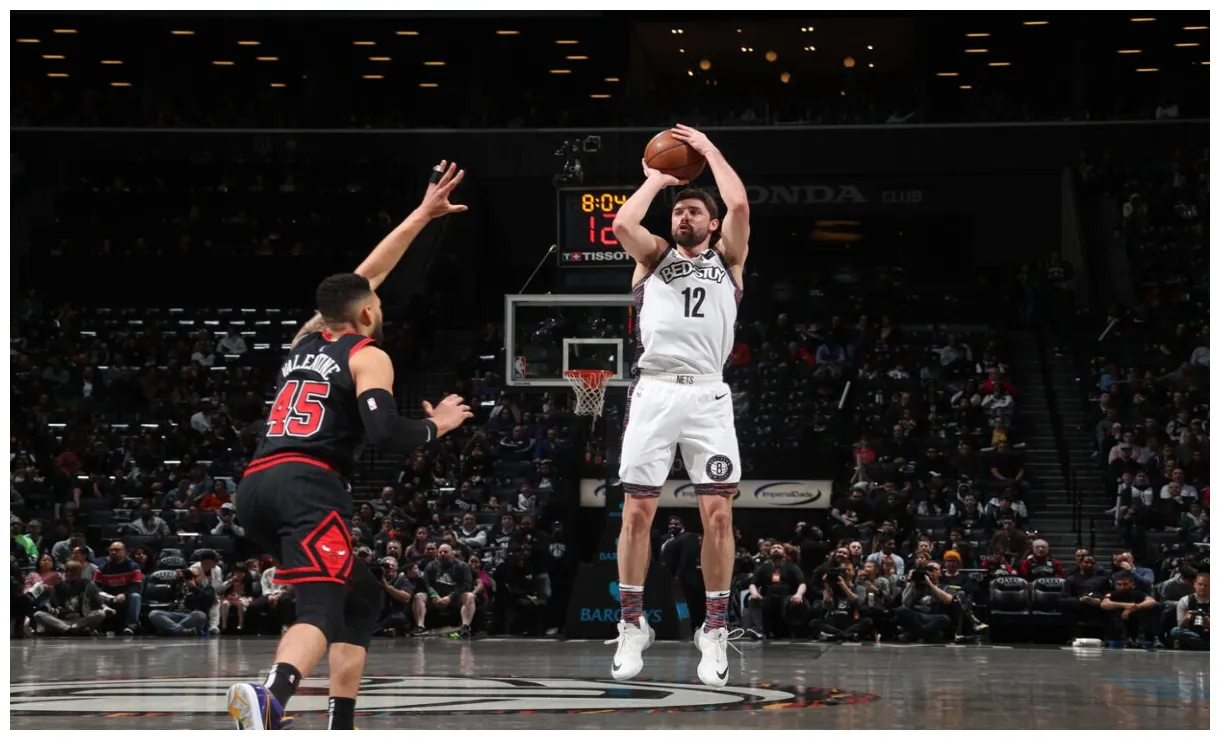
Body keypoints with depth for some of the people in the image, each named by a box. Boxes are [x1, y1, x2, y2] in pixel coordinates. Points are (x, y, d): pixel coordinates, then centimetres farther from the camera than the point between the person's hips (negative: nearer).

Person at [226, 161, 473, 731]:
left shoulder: (307, 339, 26)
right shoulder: (368, 356, 4)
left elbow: (367, 274, 36)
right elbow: (385, 432, -11)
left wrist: (424, 215, 42)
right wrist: (435, 427, 8)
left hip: (256, 486, 8)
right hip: (309, 486, -8)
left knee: (361, 599, 20)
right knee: (321, 609, -21)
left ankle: (341, 731, 12)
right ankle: (269, 700, -52)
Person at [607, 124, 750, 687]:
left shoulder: (727, 258, 16)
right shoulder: (654, 256, 17)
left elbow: (739, 204, -3)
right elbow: (622, 224, -5)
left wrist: (708, 149, 9)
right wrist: (657, 178, 9)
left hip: (707, 393, 0)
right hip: (653, 390, 0)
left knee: (717, 512, -5)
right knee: (637, 512, -1)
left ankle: (714, 630, 3)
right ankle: (632, 625, 10)